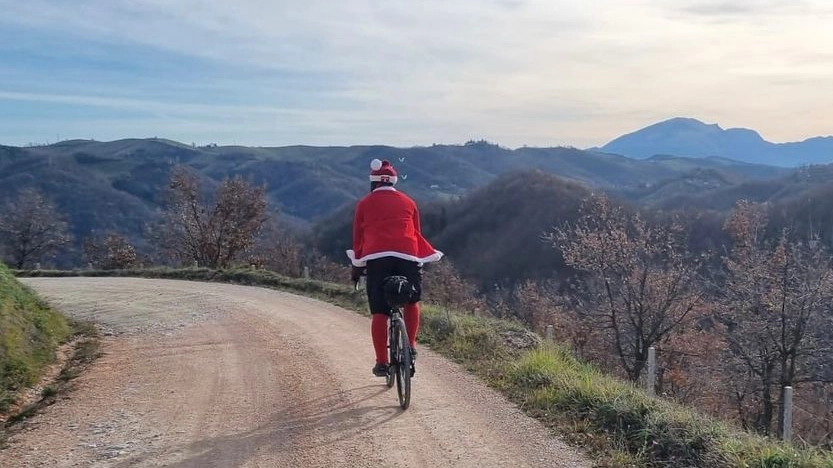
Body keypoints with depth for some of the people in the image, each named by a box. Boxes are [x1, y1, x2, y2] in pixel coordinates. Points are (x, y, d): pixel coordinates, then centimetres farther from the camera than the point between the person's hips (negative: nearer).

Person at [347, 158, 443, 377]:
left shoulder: (364, 204, 14)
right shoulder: (408, 202, 18)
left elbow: (358, 236, 13)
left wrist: (357, 265, 21)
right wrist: (421, 257, 29)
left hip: (376, 257, -1)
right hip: (407, 256, 1)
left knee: (379, 312, 1)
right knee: (412, 301, 23)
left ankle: (381, 362, -2)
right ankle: (411, 346, 15)